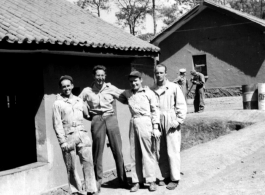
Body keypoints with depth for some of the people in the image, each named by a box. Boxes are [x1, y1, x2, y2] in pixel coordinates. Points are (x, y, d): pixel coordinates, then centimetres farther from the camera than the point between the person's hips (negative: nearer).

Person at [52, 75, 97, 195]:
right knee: (71, 167, 1)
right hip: (68, 137, -3)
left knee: (88, 163, -2)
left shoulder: (79, 101, 15)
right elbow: (57, 124, -3)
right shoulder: (58, 103, 2)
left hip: (82, 135, 3)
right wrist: (62, 141, -9)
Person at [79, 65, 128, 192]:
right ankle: (98, 180, 17)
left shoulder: (111, 88, 6)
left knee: (118, 151, 3)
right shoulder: (87, 91, 3)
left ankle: (123, 179, 15)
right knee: (97, 152, 5)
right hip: (97, 121, -1)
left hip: (111, 119, 1)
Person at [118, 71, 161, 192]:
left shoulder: (148, 93, 1)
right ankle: (137, 181, 14)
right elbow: (120, 98, 31)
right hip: (133, 123, 4)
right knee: (134, 153, 6)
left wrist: (155, 127, -5)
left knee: (148, 153, -2)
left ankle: (151, 180, 5)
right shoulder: (127, 94, 12)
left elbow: (155, 110, 0)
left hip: (145, 122, -4)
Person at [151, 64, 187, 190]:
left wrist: (178, 121, -9)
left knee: (172, 151, -1)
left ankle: (174, 179, 8)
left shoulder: (174, 87, 0)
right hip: (157, 123, 3)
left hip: (171, 123, -3)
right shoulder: (152, 90, 8)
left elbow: (182, 105, -1)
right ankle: (163, 176, 19)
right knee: (160, 152, 7)